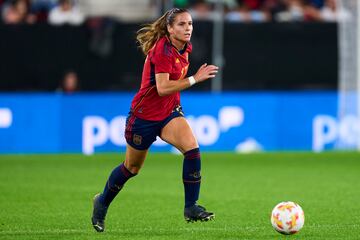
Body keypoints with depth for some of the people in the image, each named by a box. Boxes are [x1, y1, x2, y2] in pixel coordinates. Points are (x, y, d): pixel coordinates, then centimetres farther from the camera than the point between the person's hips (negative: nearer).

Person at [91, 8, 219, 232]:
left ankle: (191, 207, -14)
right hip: (145, 115, -6)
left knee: (192, 148, -21)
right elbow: (163, 88, -33)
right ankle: (102, 202, 39)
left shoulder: (185, 47, 0)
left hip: (170, 112, 6)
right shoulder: (163, 49, -24)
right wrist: (195, 79, -35)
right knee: (132, 167, 12)